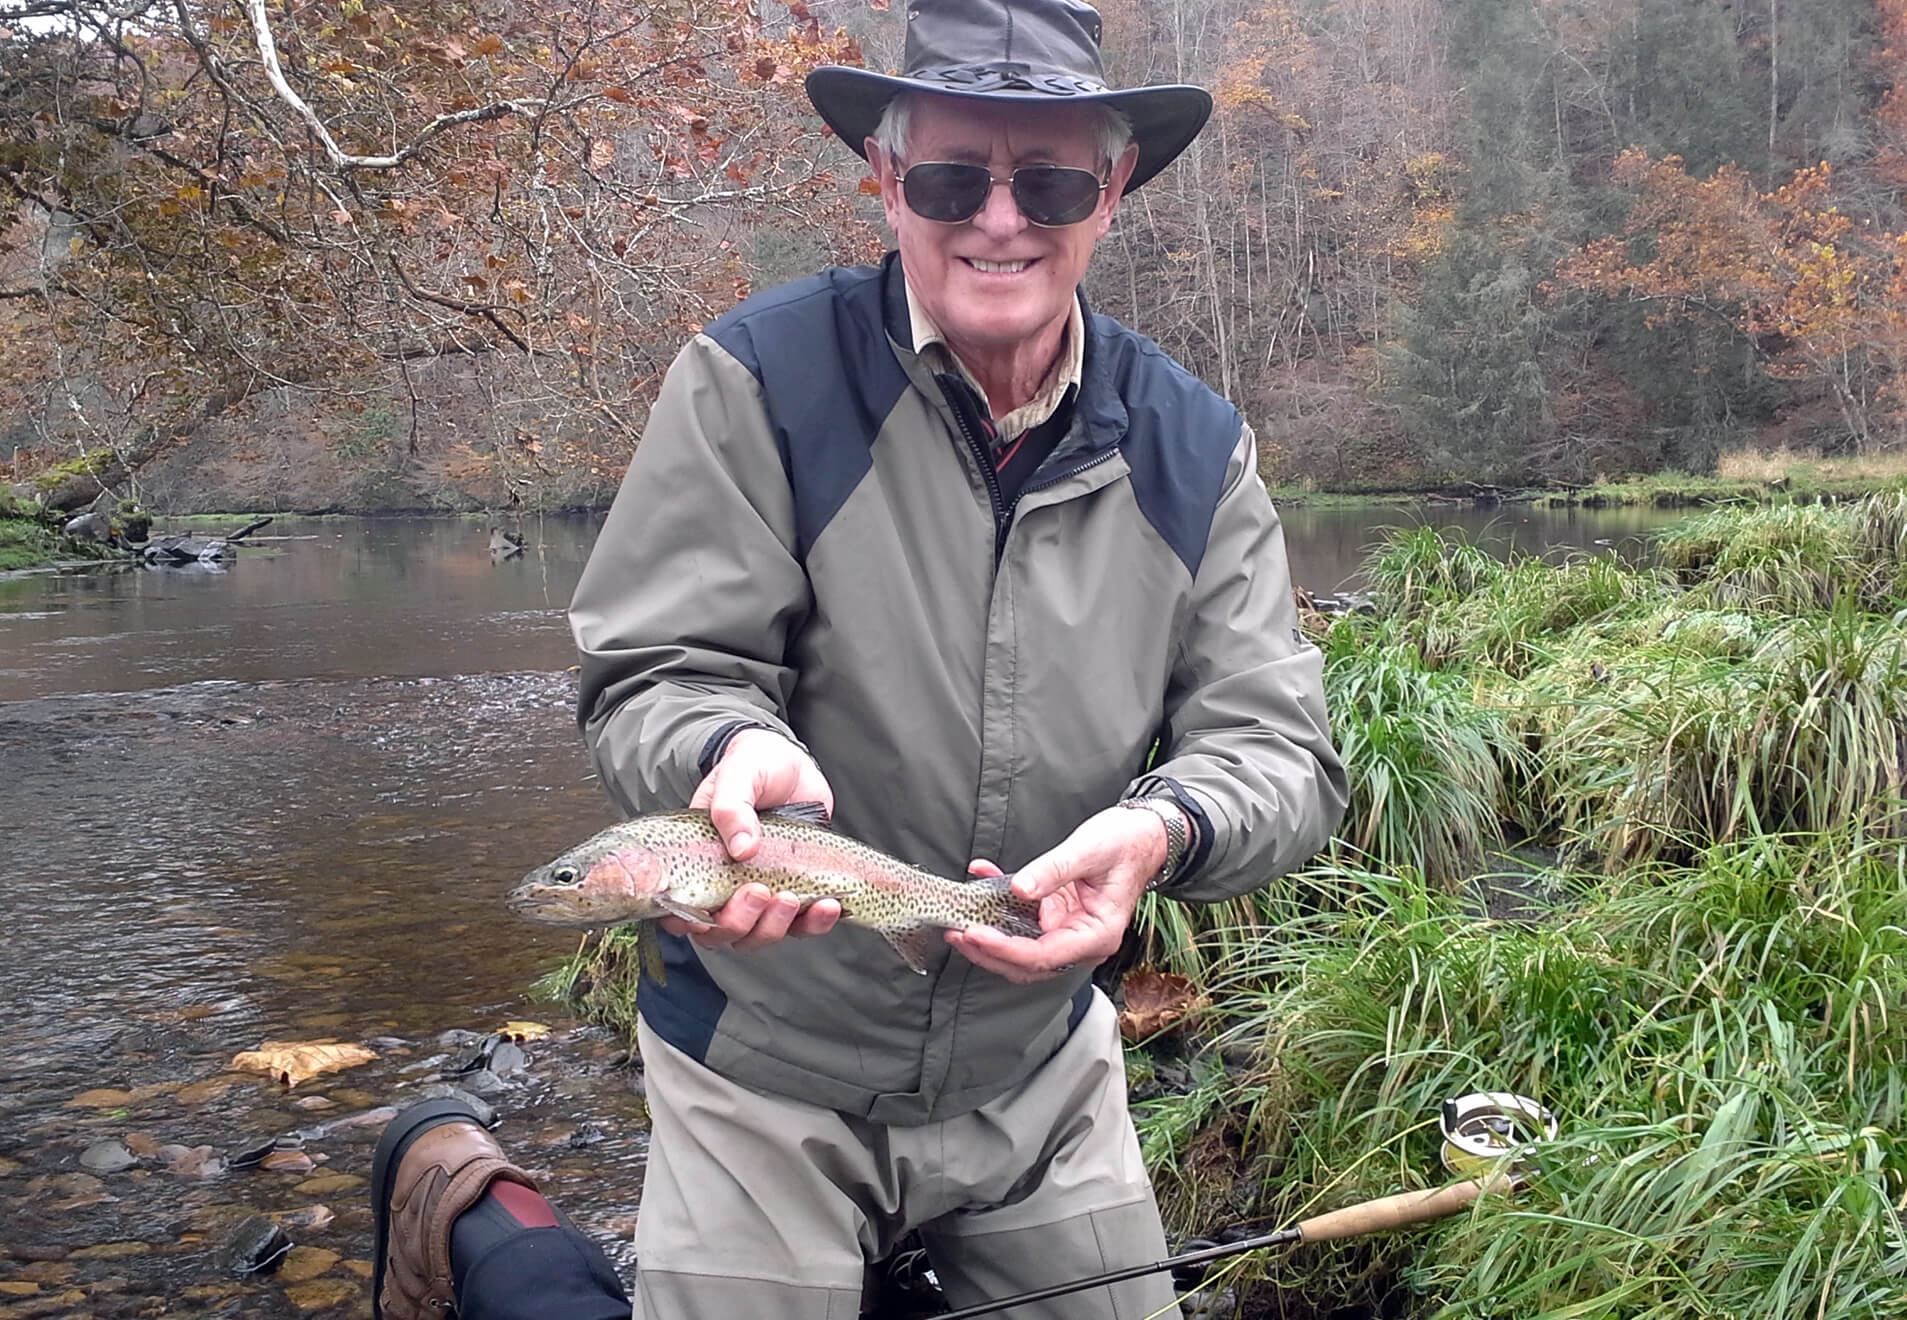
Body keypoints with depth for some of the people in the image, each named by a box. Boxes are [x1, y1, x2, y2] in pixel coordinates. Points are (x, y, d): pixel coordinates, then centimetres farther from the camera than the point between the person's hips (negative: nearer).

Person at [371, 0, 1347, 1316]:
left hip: (1042, 1071, 4)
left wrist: (1161, 830, -27)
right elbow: (659, 674, -14)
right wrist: (736, 751, -36)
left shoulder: (1194, 449, -5)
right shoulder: (756, 381, -14)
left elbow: (1280, 747, -7)